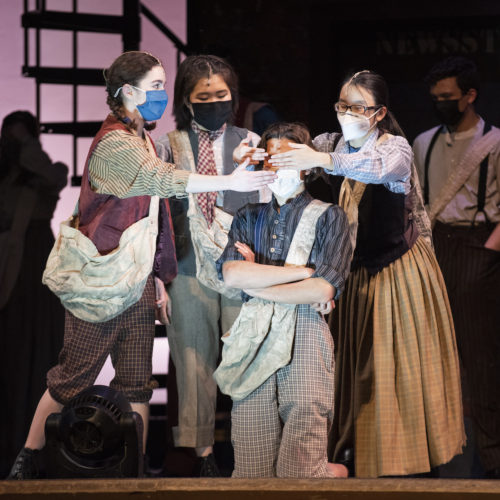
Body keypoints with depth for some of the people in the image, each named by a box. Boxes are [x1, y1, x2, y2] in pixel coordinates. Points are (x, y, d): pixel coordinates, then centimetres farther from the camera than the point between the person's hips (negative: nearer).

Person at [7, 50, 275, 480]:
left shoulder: (141, 141, 16)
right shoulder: (114, 143, -13)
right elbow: (162, 179, -30)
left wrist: (157, 277, 15)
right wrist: (229, 182, -33)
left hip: (138, 279, 8)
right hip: (101, 280, -8)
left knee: (137, 381, 4)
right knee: (73, 376, -1)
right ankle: (28, 462, 10)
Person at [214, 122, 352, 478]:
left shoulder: (328, 216, 11)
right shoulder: (249, 217, 22)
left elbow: (323, 291, -4)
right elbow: (231, 273, 1)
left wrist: (255, 280, 2)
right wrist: (302, 270, -4)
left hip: (304, 334, -3)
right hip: (253, 338, 4)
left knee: (298, 474, -11)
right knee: (251, 473, -4)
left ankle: (336, 473, 20)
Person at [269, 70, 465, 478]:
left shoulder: (397, 147, -14)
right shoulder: (331, 143, 1)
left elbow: (382, 167, -36)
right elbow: (289, 152, -9)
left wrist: (323, 160, -51)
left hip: (397, 271, -3)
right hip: (351, 271, 3)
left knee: (400, 362, 3)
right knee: (353, 362, 5)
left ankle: (406, 447, 16)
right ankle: (353, 445, 15)